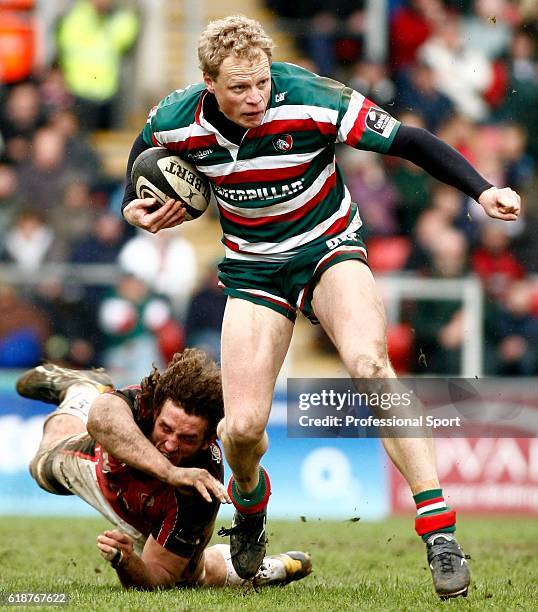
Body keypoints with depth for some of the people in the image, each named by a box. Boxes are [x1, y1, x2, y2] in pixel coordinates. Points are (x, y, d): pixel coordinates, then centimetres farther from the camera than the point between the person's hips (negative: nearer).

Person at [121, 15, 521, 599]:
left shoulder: (312, 101, -25)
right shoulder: (176, 122, -15)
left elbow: (409, 141, -20)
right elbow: (144, 147, 12)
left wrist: (482, 190, -30)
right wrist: (136, 205, -2)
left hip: (328, 248, -2)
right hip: (253, 268, 2)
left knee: (368, 362, -33)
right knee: (242, 428, -12)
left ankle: (439, 533, -31)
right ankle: (250, 500, 29)